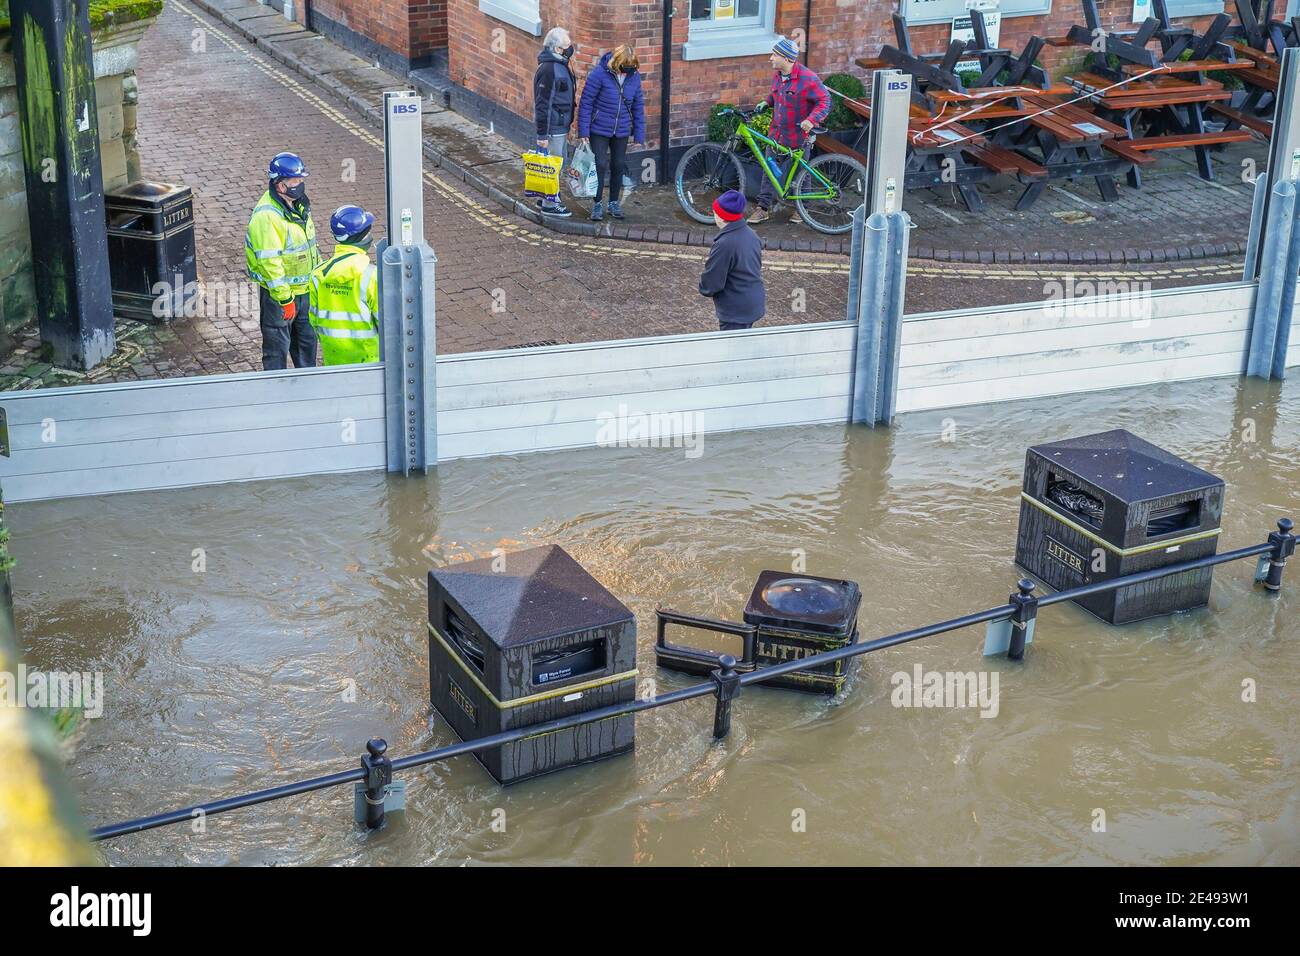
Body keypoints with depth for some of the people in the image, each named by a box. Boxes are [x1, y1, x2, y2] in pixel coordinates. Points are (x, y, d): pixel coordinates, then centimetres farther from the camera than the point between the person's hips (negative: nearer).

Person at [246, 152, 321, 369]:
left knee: (307, 340, 21)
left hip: (305, 289, 9)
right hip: (278, 294, -9)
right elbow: (269, 262, -25)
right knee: (277, 349, 5)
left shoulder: (299, 205, 5)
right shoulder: (266, 216, -24)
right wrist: (285, 298, -24)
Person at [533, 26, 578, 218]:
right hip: (553, 128, -10)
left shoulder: (560, 65, 10)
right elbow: (543, 104, -22)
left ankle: (551, 197, 29)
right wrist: (542, 134, -22)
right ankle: (549, 204, 8)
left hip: (560, 126, 10)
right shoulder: (548, 69, -21)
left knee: (561, 163, 18)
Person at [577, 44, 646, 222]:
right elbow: (586, 103, -12)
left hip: (621, 132, 4)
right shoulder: (599, 74, -17)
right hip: (599, 130, -4)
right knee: (600, 165, -3)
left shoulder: (634, 77, -3)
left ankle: (614, 202, 26)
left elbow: (638, 106, 6)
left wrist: (639, 135, 5)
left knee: (619, 166, 11)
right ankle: (597, 204, 11)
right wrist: (583, 131, -13)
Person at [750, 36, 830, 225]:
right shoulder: (778, 76, 4)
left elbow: (824, 100, -18)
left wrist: (812, 119, -32)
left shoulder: (807, 78, -20)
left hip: (798, 136, -6)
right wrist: (767, 102, 4)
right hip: (777, 133, 6)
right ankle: (763, 208, 11)